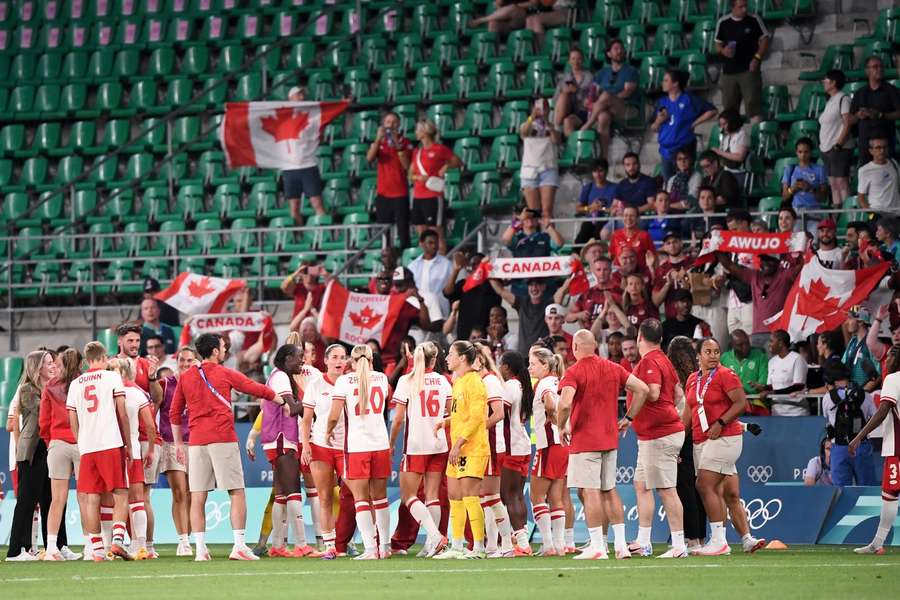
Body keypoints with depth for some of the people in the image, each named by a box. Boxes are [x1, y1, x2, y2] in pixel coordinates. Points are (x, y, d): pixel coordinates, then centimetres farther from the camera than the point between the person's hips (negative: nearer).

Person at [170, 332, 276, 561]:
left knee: (197, 497, 3)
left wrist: (178, 443, 22)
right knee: (237, 493, 1)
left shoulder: (185, 377, 11)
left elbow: (175, 413, 14)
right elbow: (257, 389, 10)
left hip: (196, 442, 4)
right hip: (222, 439, -4)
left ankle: (200, 549, -1)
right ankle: (239, 546, -6)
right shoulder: (225, 374, 2)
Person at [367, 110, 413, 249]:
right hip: (383, 193, 2)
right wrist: (378, 139, -19)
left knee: (403, 231, -5)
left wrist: (398, 146, -17)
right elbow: (369, 158, -9)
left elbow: (406, 165, -9)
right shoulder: (379, 142, 8)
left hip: (401, 193, -2)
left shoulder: (405, 142, 2)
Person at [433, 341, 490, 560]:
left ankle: (479, 548, -6)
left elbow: (475, 417, -19)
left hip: (472, 449, -10)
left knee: (469, 496, -9)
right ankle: (456, 547, 16)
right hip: (458, 449, 10)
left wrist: (459, 443, -21)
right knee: (454, 496, 10)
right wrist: (446, 422, 8)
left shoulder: (473, 381, -13)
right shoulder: (458, 381, 16)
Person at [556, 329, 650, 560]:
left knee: (590, 492, -5)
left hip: (584, 440, -6)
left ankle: (597, 546, -7)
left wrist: (561, 427, -9)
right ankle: (621, 544, 11)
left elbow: (565, 403, -26)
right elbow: (643, 389, 7)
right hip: (609, 439, 6)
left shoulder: (575, 372, -11)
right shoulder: (613, 368, 8)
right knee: (609, 491, 13)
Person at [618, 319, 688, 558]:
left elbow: (652, 393, -27)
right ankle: (643, 542, 18)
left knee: (666, 489, -8)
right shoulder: (663, 361, 15)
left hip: (659, 436, -10)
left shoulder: (649, 362, -15)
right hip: (650, 437, 10)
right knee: (641, 485, 15)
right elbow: (678, 394, 21)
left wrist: (629, 417, -14)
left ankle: (679, 545, -8)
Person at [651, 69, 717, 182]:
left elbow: (711, 111, -6)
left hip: (683, 148, -6)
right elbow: (653, 128, 16)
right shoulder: (662, 102, 11)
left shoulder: (689, 100, -5)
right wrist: (659, 121, -6)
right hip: (666, 150, 6)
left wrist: (694, 123, -8)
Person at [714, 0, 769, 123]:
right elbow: (718, 45, 12)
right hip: (729, 71, 3)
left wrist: (757, 58, -10)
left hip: (749, 70, -3)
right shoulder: (723, 23, 4)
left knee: (753, 103, -12)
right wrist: (723, 50, -12)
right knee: (729, 106, 9)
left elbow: (764, 40, 4)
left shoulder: (754, 20, -1)